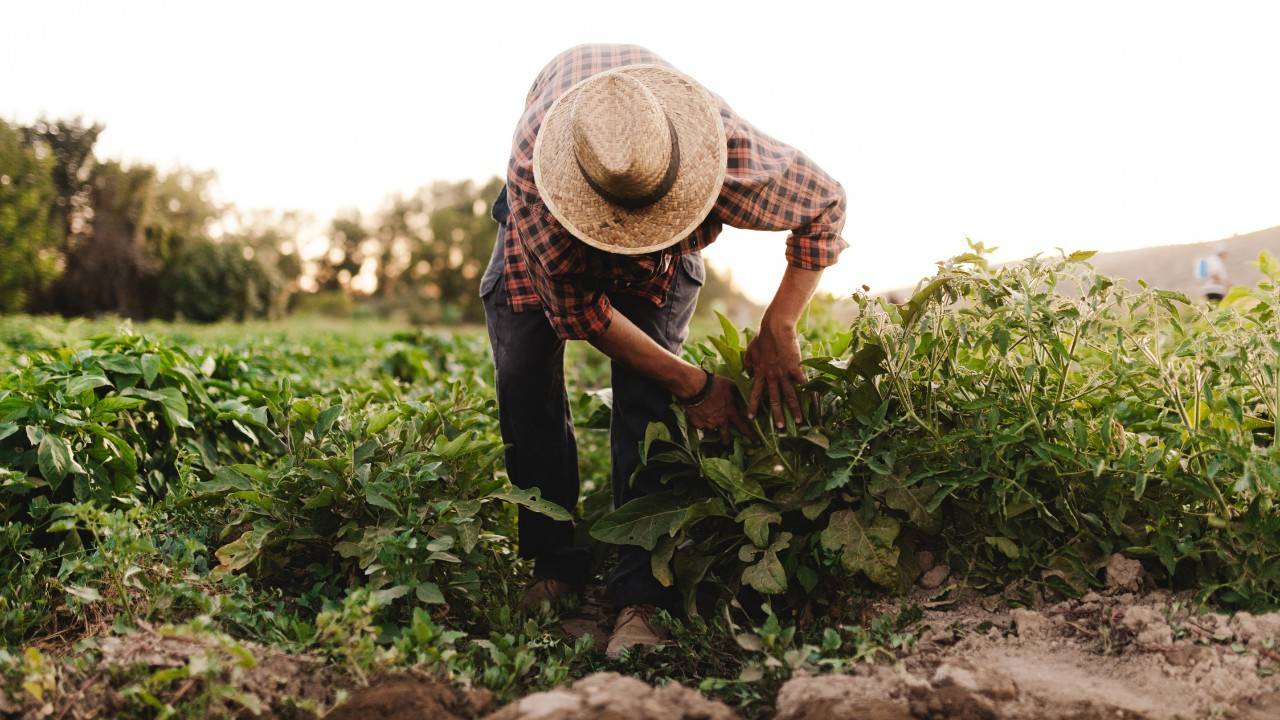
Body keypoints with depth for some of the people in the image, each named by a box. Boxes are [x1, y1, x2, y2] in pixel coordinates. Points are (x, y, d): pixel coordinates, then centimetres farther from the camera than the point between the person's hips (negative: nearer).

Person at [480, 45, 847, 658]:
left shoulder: (731, 154, -44)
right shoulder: (531, 171, -44)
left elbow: (827, 205, -23)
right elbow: (581, 308, -31)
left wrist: (777, 329, -29)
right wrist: (693, 385, -30)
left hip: (668, 252, 0)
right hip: (552, 227, 1)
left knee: (644, 398, -19)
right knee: (523, 379, -13)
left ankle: (640, 596, -17)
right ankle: (556, 566, 2)